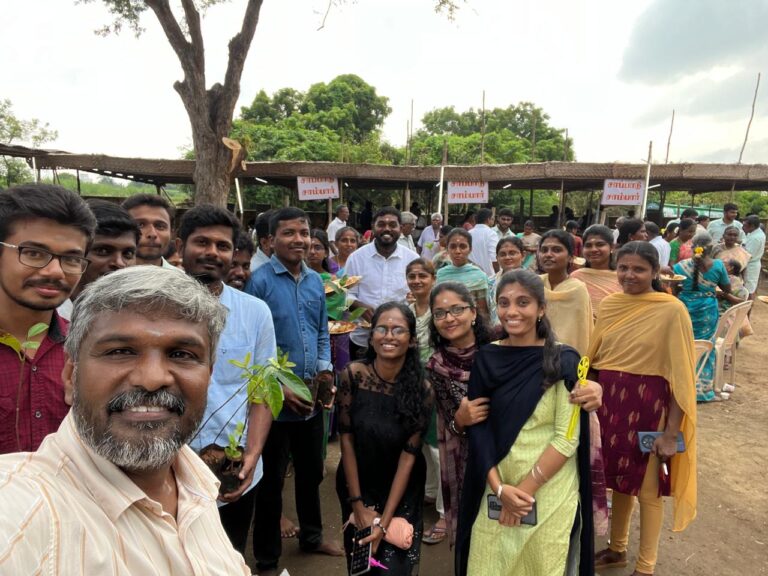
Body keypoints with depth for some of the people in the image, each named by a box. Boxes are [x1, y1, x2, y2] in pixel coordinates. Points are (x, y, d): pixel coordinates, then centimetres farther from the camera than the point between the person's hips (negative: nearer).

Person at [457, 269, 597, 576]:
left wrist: (526, 489, -15)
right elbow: (479, 428, -3)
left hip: (550, 490, -2)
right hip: (497, 486, 2)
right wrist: (499, 487, -11)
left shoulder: (563, 360, -10)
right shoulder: (486, 358, -3)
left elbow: (567, 439, -13)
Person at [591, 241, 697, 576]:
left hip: (649, 407, -4)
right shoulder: (609, 304, 2)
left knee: (647, 489, 11)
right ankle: (617, 549, 40)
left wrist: (671, 431, -12)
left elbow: (680, 375, -12)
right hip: (610, 402, 5)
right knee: (619, 480, 20)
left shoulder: (672, 311, -13)